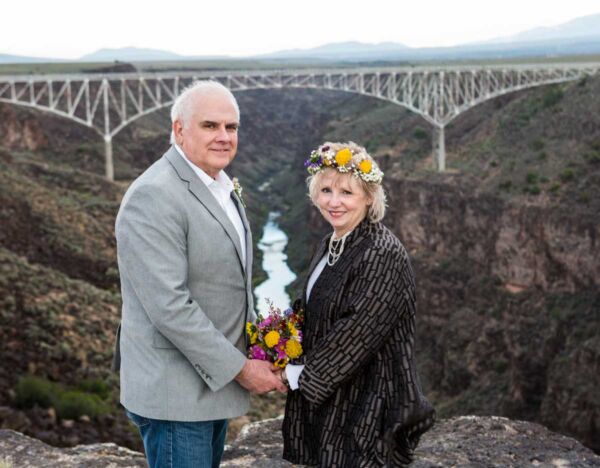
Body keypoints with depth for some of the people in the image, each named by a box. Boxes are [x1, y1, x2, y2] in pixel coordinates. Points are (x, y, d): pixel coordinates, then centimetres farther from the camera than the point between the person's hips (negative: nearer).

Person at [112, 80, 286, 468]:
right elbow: (169, 305, -25)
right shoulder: (154, 196, -20)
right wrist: (240, 368, -19)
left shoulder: (219, 186, 10)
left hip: (213, 378, 9)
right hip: (174, 391, -9)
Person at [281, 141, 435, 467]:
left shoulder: (383, 254, -18)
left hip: (368, 407, -8)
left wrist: (299, 374, -13)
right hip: (326, 398, 8)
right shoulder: (330, 247, 9)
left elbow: (358, 332, -22)